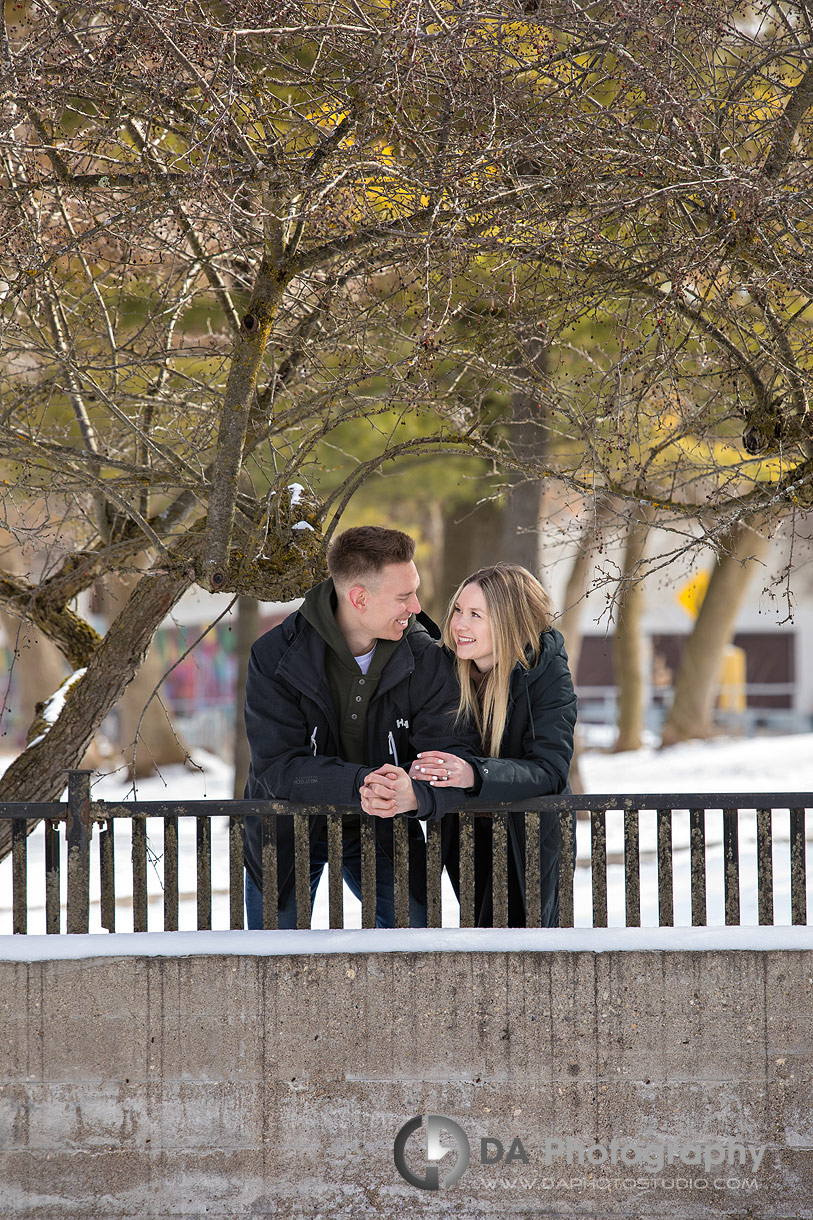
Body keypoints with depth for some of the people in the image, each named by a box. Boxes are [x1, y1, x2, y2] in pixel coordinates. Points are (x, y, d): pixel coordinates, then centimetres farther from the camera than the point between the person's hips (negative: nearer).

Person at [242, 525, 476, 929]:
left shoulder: (425, 658, -15)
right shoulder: (275, 657, -22)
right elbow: (278, 767, -29)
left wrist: (416, 793, -47)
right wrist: (360, 783, -46)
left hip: (380, 834, 2)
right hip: (288, 831, -2)